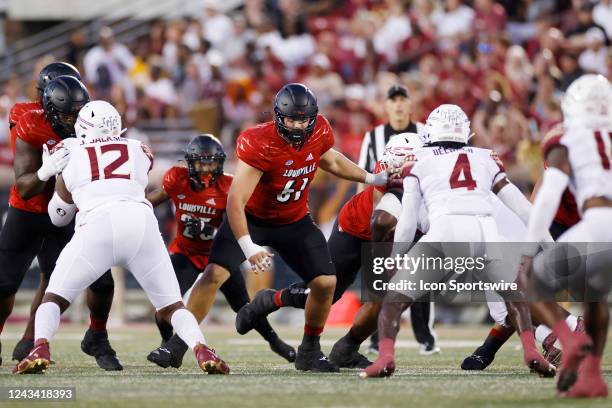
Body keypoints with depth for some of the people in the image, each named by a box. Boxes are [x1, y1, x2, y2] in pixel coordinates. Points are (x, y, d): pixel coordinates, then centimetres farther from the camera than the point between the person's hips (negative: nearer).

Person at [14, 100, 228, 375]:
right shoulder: (140, 152, 25)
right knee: (171, 306, 12)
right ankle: (201, 349, -15)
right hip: (141, 224, 2)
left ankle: (40, 348, -16)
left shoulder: (71, 156, 21)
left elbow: (58, 216, 33)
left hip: (97, 225, -1)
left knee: (54, 299, 12)